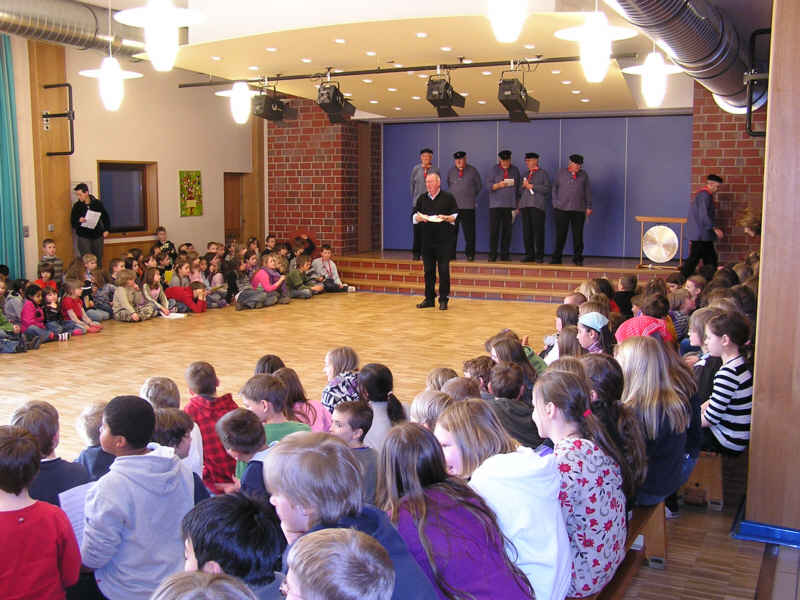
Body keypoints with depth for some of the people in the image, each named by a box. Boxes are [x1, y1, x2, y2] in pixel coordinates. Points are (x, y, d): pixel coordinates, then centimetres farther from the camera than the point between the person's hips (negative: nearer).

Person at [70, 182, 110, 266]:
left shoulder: (97, 203, 2)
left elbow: (105, 217, 13)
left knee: (98, 260, 5)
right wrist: (79, 221, -20)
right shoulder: (77, 206, 1)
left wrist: (106, 230, 3)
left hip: (97, 236, 1)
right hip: (83, 237, -1)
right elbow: (72, 222, 1)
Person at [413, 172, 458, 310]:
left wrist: (445, 218, -18)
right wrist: (420, 218, -8)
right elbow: (414, 216, 14)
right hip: (426, 239, 4)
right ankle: (429, 299, 15)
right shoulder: (422, 198, 14)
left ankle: (443, 300, 3)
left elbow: (457, 216, -1)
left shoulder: (448, 197, 2)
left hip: (444, 240, -4)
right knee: (428, 270, 7)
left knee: (444, 270, -4)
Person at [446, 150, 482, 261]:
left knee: (469, 232, -3)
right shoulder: (451, 171, 11)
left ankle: (470, 254, 5)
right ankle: (451, 255, 6)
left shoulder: (472, 171, 6)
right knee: (452, 232, 1)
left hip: (468, 206, -2)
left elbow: (479, 186, 15)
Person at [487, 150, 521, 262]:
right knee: (494, 230, -6)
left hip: (510, 205, 2)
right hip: (496, 205, -2)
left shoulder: (515, 170, 13)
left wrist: (518, 203, 9)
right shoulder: (494, 169, 6)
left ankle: (504, 255, 7)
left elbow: (519, 187, 15)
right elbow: (489, 185, -1)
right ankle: (492, 255, -1)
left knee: (507, 231, 1)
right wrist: (499, 185, -19)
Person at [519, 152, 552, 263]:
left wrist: (532, 186, -6)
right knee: (527, 231, 1)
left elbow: (547, 188, -4)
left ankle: (539, 256, -4)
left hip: (537, 205, -5)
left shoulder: (543, 173, 7)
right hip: (525, 205, 5)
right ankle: (529, 255, 7)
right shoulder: (526, 174, 23)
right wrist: (524, 186, 4)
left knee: (538, 231, -8)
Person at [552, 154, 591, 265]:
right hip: (562, 209, -1)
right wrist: (555, 203, 6)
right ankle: (557, 257, 6)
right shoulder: (561, 173, 8)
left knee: (578, 235, 1)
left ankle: (577, 258, 10)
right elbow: (554, 188, 14)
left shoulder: (583, 175, 10)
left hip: (579, 210, 1)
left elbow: (587, 191, 11)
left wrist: (589, 206, 6)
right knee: (560, 234, -1)